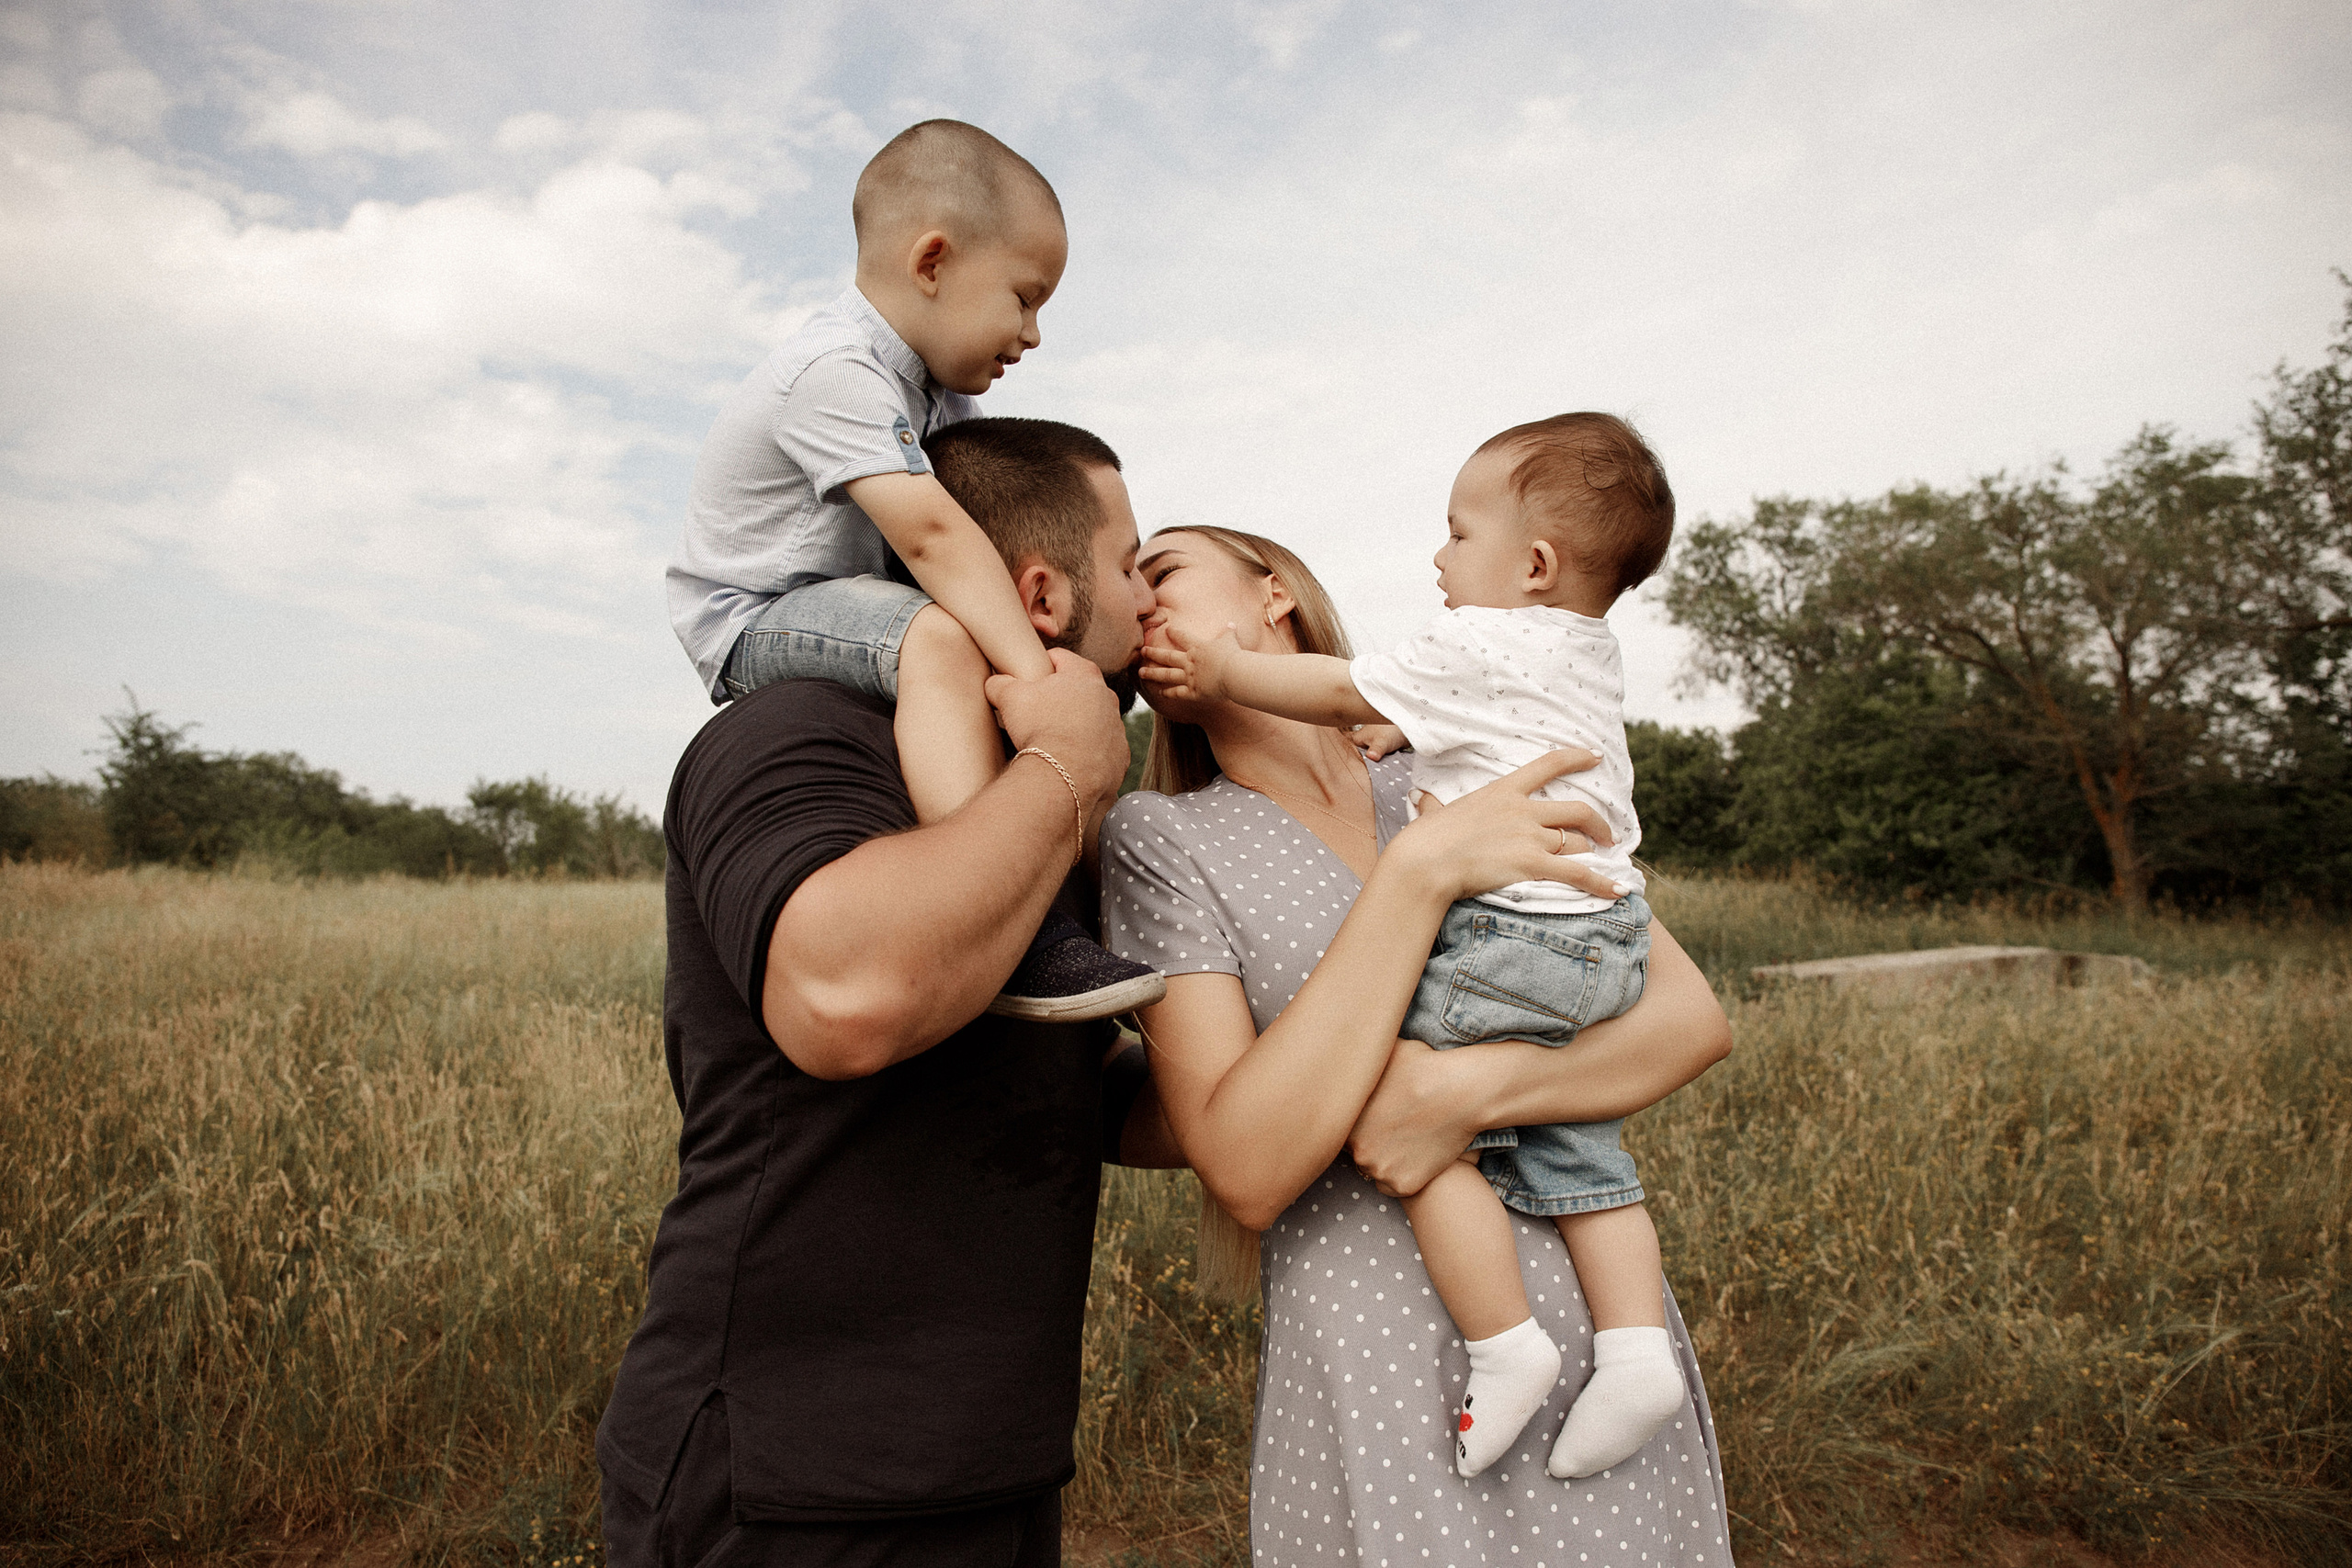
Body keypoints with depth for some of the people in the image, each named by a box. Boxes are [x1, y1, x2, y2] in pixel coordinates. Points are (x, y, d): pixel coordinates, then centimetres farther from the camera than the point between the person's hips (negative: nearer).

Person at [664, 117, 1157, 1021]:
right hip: (749, 623, -11)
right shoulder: (838, 374, -25)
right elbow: (931, 533, -34)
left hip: (840, 595, 11)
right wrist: (1034, 671, -39)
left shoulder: (930, 381, 8)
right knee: (940, 640, -36)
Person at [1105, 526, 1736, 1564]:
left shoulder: (1482, 781, 4)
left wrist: (1472, 1087, -20)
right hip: (1384, 1395, -2)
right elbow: (1246, 1173, -15)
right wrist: (1422, 869, -20)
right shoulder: (1159, 835, -4)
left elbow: (1695, 1017, -2)